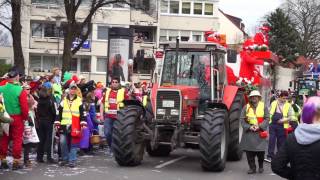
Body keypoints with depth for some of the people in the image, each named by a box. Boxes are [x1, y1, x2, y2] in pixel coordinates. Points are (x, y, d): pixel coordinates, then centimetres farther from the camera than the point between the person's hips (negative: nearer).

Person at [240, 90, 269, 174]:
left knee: (260, 151, 1)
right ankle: (252, 167, 11)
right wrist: (249, 127, -11)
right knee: (249, 151, 0)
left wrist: (260, 126, -13)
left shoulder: (263, 106, 2)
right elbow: (242, 119, 3)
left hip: (260, 132, -1)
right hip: (249, 132, 1)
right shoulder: (246, 107, 5)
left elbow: (267, 118, 0)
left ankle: (261, 166, 22)